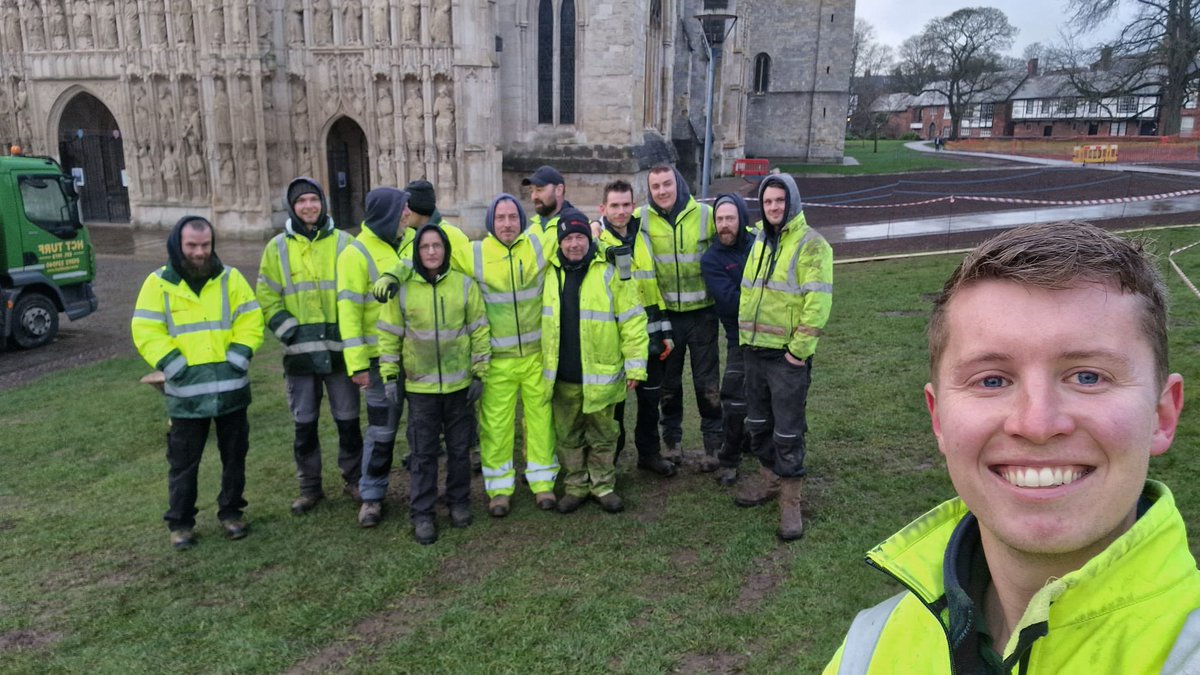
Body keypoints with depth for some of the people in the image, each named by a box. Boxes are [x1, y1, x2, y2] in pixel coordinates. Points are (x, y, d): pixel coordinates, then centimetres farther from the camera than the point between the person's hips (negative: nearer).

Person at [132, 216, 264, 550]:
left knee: (234, 454, 12)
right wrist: (174, 365, -13)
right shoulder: (159, 283, -1)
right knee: (183, 460, 8)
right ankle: (181, 522, 22)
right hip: (185, 390, -1)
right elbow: (146, 332, -4)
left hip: (230, 386, 2)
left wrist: (237, 357, -11)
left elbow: (250, 321, 0)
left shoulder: (230, 278, 4)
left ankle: (231, 511, 28)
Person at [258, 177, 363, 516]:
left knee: (348, 420, 7)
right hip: (300, 351, 1)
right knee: (305, 424, 9)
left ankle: (354, 479, 25)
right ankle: (310, 487, 24)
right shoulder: (277, 248, 5)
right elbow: (268, 300, 5)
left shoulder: (343, 243, 3)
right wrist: (292, 332, -7)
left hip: (340, 348, -1)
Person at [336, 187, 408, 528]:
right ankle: (371, 496, 15)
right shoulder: (356, 254, -10)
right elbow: (348, 311, -14)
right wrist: (357, 364, -18)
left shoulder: (401, 246, 9)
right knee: (382, 429, 1)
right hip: (383, 356, -6)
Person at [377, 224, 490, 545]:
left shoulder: (465, 284, -2)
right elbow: (389, 335, 2)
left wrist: (479, 373, 0)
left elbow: (479, 331, 1)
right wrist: (389, 376, -1)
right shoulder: (402, 288, -3)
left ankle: (459, 503, 30)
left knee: (459, 448, 12)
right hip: (420, 386, 0)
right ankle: (422, 514, 17)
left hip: (459, 383, 1)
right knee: (423, 452, 5)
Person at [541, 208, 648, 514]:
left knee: (603, 434, 11)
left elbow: (632, 319, -6)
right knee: (567, 435, 13)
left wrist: (635, 365, -8)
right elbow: (541, 318, 17)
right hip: (561, 376, 3)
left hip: (600, 374, -3)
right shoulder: (549, 273, 5)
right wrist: (541, 364, 15)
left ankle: (603, 486, 27)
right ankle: (575, 486, 29)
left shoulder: (610, 271, -7)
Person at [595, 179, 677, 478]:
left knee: (651, 396, 14)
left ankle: (649, 452, 30)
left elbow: (655, 285, 14)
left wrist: (665, 331, 11)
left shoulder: (644, 237, 9)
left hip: (648, 334, 5)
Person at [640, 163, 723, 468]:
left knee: (707, 383, 7)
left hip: (701, 312, -1)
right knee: (668, 383, 13)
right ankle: (672, 440, 29)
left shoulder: (705, 214, -6)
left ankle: (712, 443, 22)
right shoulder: (641, 218, -4)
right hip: (664, 314, 1)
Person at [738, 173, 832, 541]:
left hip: (787, 355, -7)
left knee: (788, 429, 1)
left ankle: (790, 499, 14)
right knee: (758, 421, 17)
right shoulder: (760, 240, 11)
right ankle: (770, 478, 34)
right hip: (755, 349, 7)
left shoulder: (811, 244, -12)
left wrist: (799, 349, -19)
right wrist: (745, 335, 14)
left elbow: (818, 303, -18)